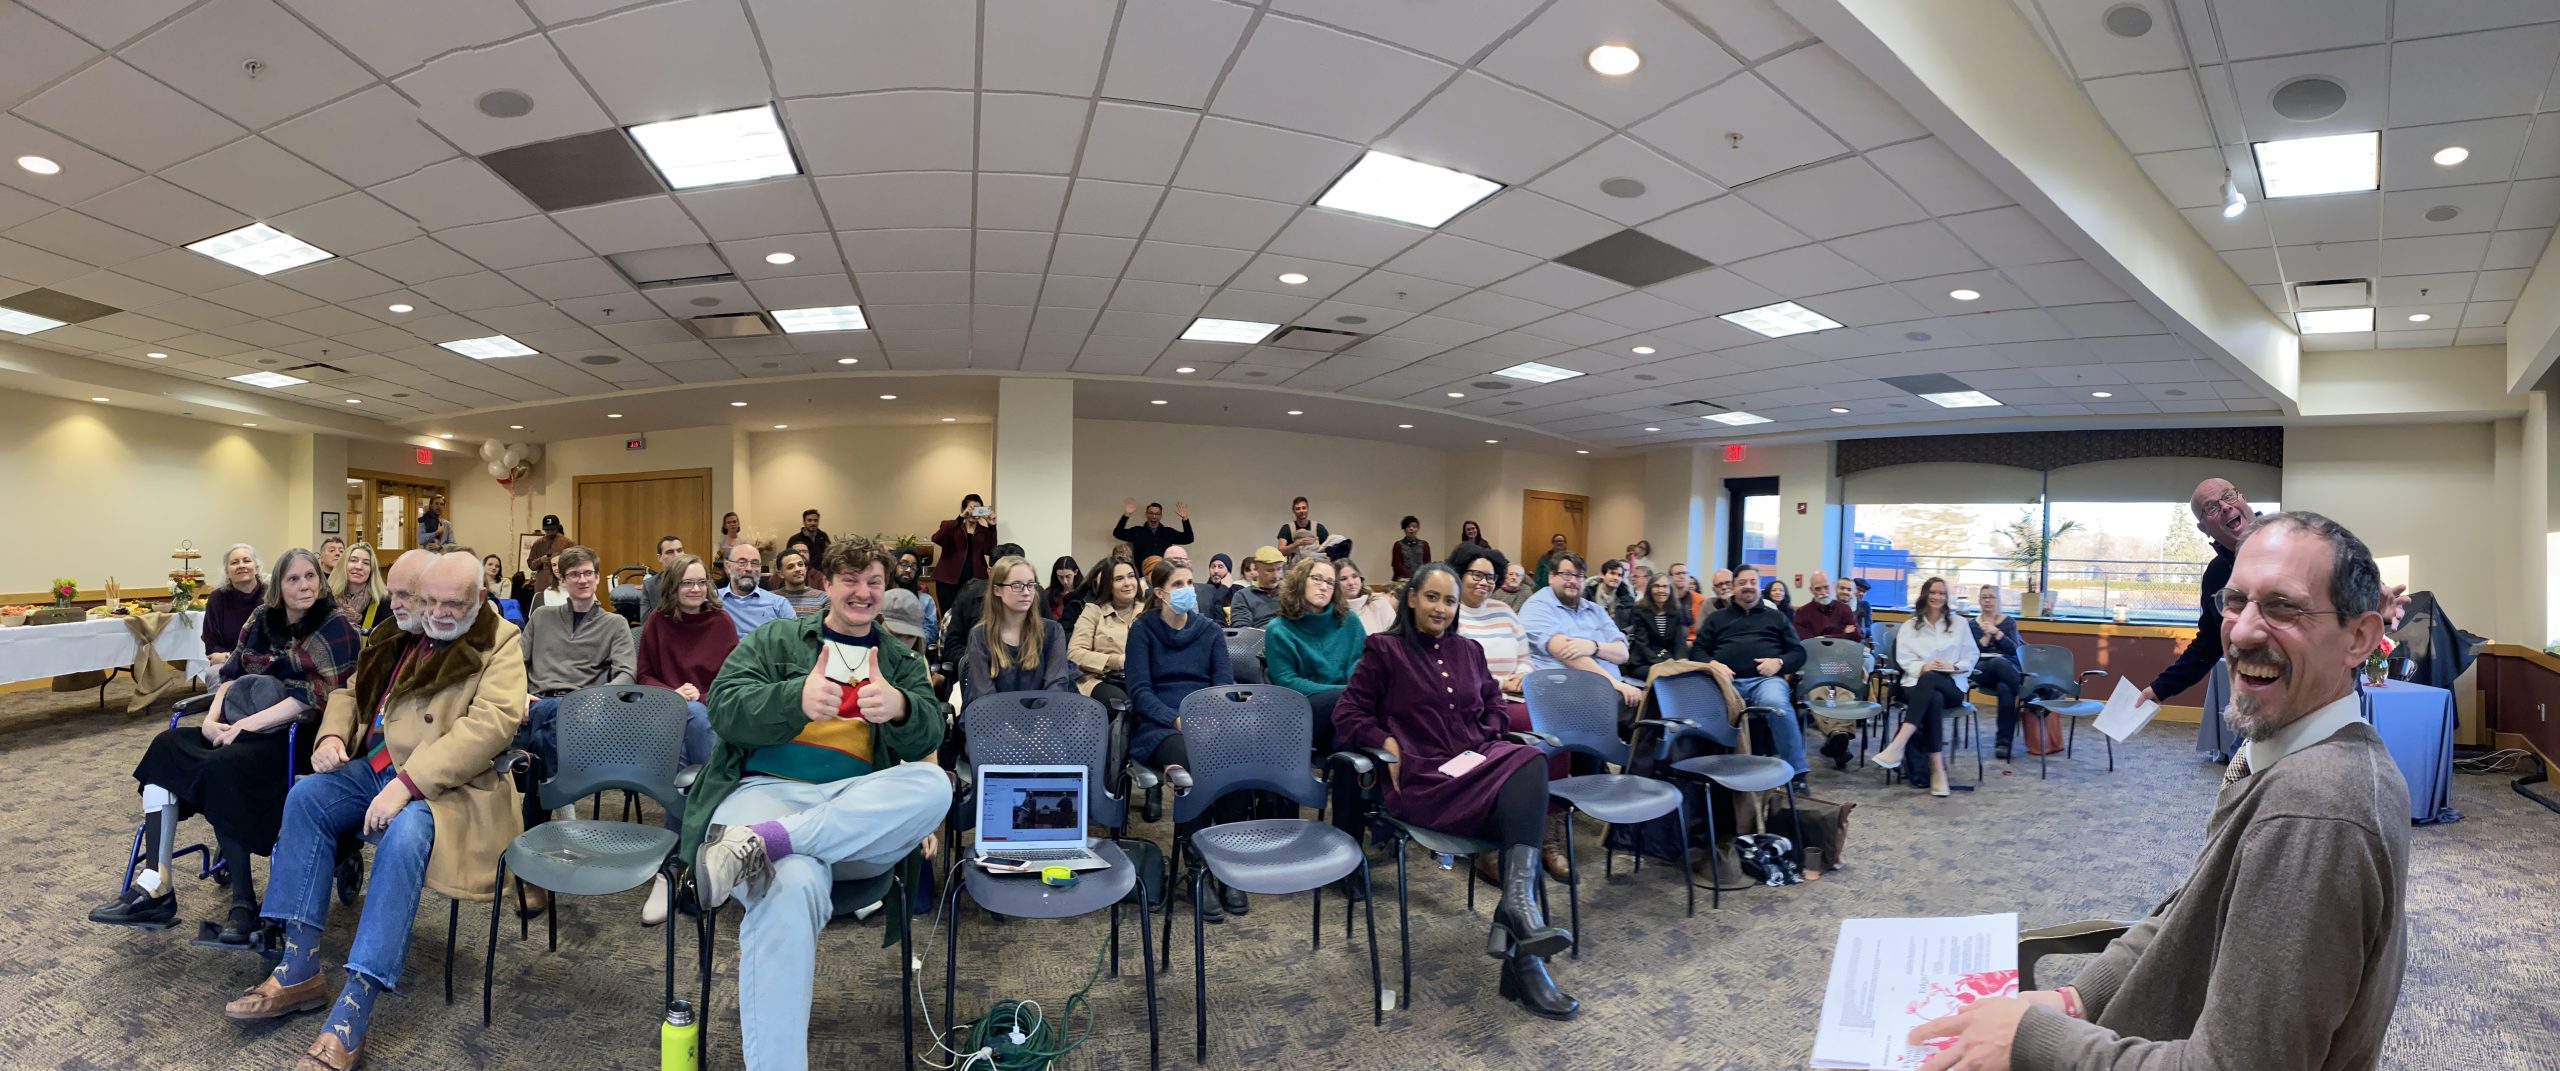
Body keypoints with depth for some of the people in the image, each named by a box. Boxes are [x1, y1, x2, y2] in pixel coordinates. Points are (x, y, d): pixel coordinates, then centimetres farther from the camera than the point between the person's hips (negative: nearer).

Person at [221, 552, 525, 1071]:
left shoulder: (498, 646, -7)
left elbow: (489, 725, -20)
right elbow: (350, 692, 26)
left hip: (448, 785, -7)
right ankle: (299, 968, -9)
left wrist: (406, 784, -27)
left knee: (402, 838, -33)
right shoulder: (399, 637, 16)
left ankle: (351, 1014, -30)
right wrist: (332, 735, 2)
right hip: (376, 767, 7)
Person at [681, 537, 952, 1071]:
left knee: (934, 784, -32)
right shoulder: (774, 640, 18)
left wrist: (899, 708, -23)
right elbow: (723, 707, 1)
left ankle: (759, 842, -36)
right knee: (793, 886, -37)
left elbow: (928, 736, 3)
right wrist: (797, 699, -21)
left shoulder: (902, 663, 20)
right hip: (766, 790, -2)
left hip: (856, 807, 2)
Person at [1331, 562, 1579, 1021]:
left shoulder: (1469, 651, 21)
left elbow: (1494, 705, 28)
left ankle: (1517, 904, -34)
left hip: (1480, 767, 5)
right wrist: (1391, 745, -13)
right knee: (1522, 811, -28)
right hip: (1424, 780, -5)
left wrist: (1486, 744, 8)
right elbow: (1347, 717, 1)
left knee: (1529, 763, -30)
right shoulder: (1384, 649, 4)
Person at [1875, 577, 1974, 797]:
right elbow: (1903, 659, 3)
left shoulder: (1959, 624, 15)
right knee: (1934, 699, -38)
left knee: (1930, 679, -39)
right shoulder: (1910, 626, 13)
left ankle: (1898, 745, -51)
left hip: (1952, 686, 0)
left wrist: (1953, 667, -10)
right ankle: (1938, 769, -41)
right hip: (1919, 683, 0)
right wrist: (1923, 667, -17)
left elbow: (1972, 657, 10)